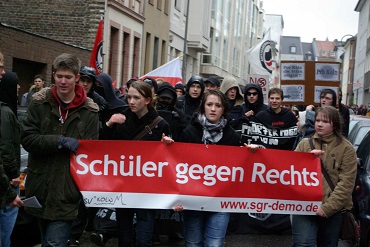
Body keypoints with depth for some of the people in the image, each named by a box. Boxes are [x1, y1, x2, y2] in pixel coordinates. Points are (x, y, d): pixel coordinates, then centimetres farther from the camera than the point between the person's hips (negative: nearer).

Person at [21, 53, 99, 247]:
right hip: (40, 188, 3)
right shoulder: (39, 103, 0)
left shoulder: (89, 111, -3)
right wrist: (61, 141, -18)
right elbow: (27, 139, -6)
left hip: (67, 191, -2)